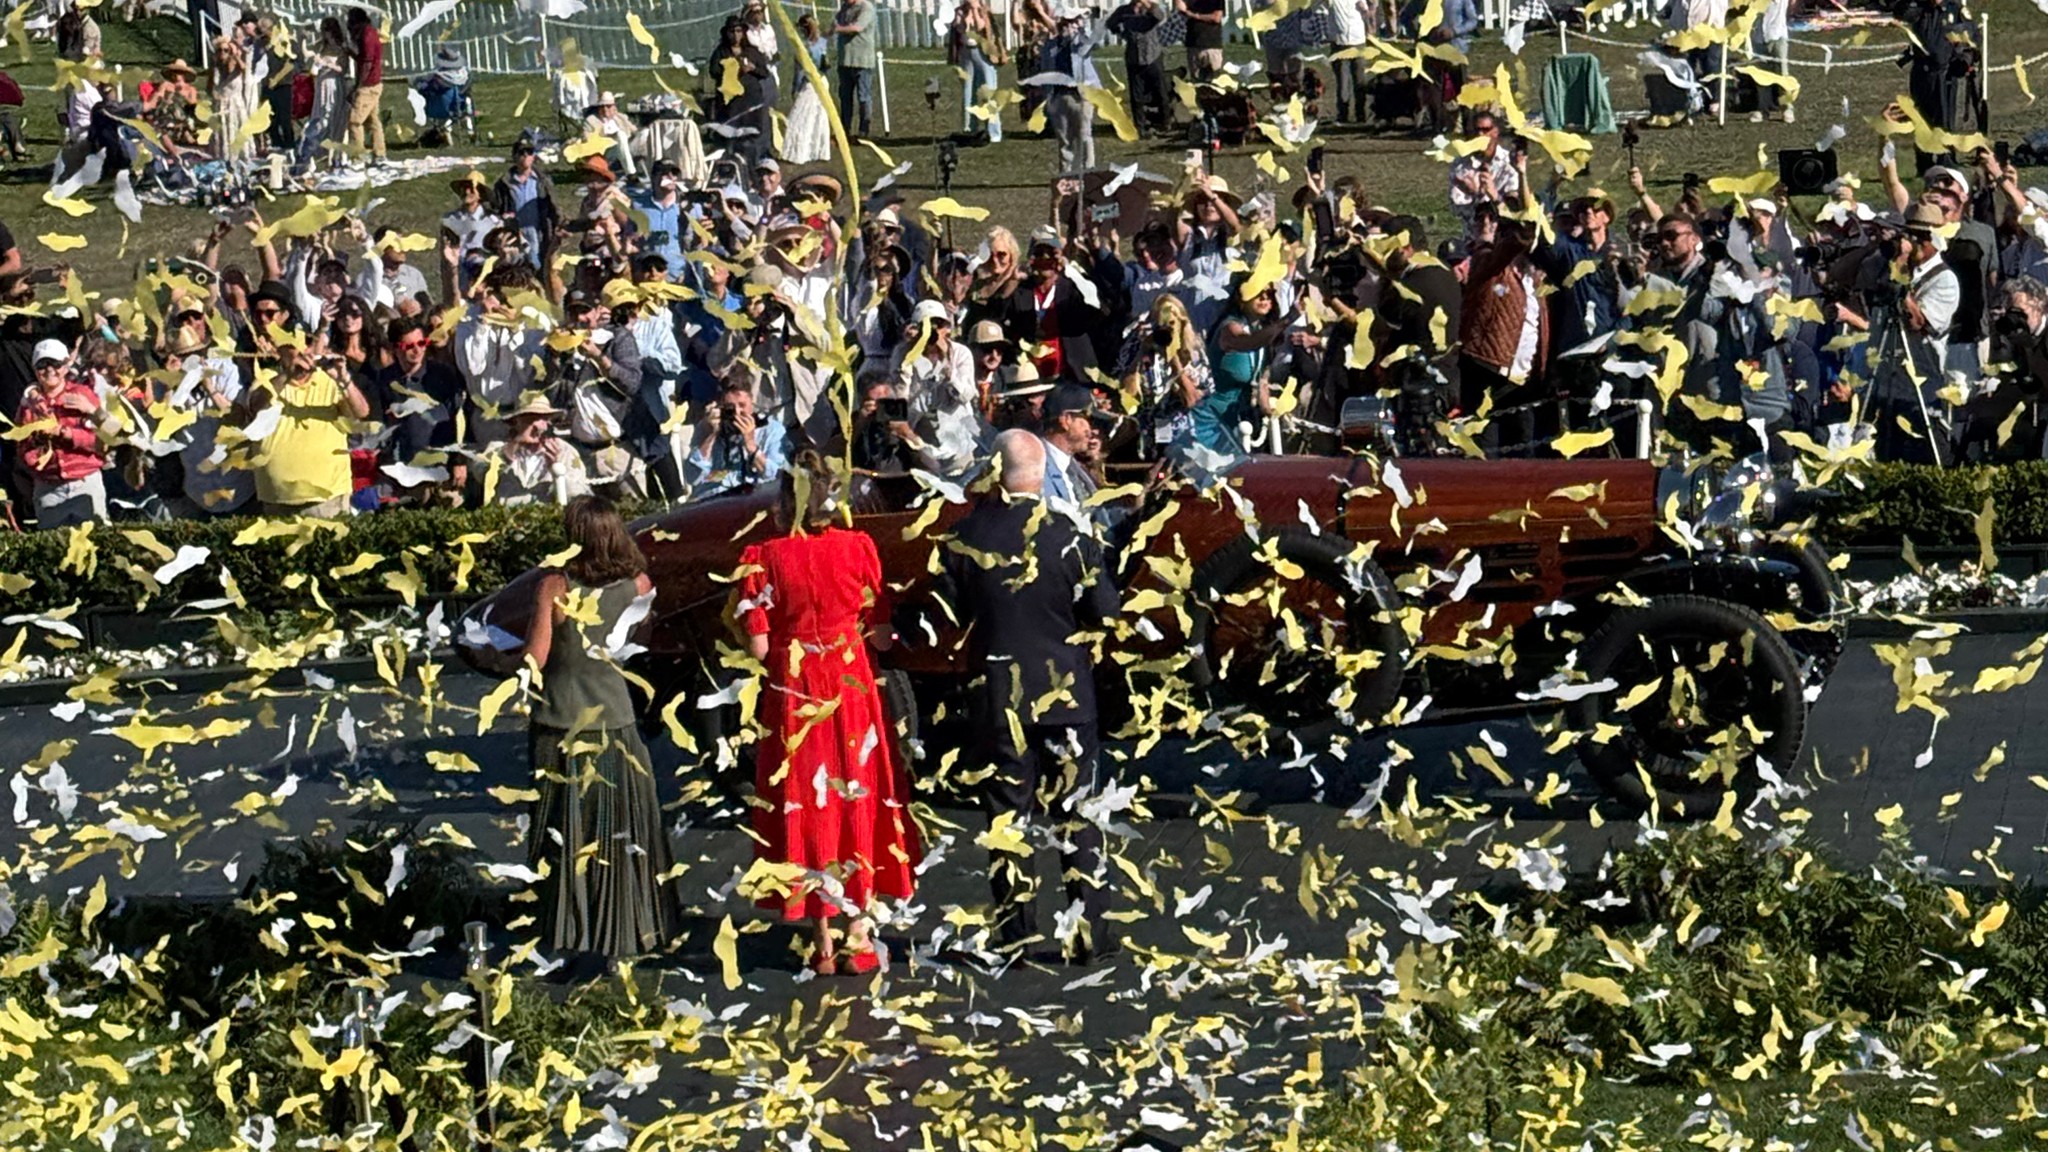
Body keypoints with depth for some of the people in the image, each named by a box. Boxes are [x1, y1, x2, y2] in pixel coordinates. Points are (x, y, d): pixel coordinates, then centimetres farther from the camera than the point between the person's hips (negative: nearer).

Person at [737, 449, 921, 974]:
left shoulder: (764, 558, -10)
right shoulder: (859, 548, -6)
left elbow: (759, 646, -11)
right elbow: (881, 634, -3)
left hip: (793, 695, -1)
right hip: (853, 690, 1)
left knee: (806, 808, 9)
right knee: (860, 799, 12)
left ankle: (824, 943, 12)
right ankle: (861, 938, 13)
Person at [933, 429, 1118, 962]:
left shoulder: (963, 538, -7)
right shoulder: (1067, 538, -11)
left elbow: (947, 617, 1)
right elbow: (1104, 612, -6)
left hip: (997, 696, 1)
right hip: (1065, 693, -1)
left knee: (1009, 815, 9)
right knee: (1077, 813, 9)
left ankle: (1015, 935, 10)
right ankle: (1087, 933, 9)